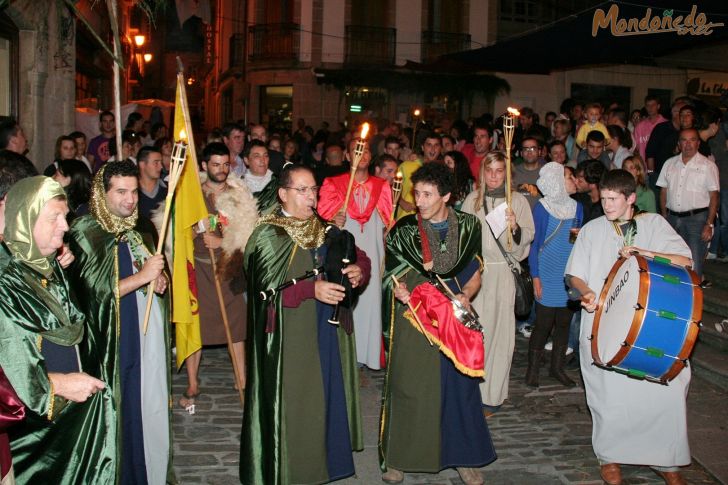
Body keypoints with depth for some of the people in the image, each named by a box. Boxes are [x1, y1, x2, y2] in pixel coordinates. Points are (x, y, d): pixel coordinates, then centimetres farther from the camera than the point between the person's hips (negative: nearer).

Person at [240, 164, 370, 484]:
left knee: (328, 395, 13)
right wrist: (311, 289, -27)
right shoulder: (267, 236, -9)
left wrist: (357, 270, -13)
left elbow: (359, 257, 10)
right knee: (292, 402, 3)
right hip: (291, 336, -5)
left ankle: (328, 456, 30)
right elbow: (266, 287, -17)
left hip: (329, 331, 5)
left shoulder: (325, 229, 8)